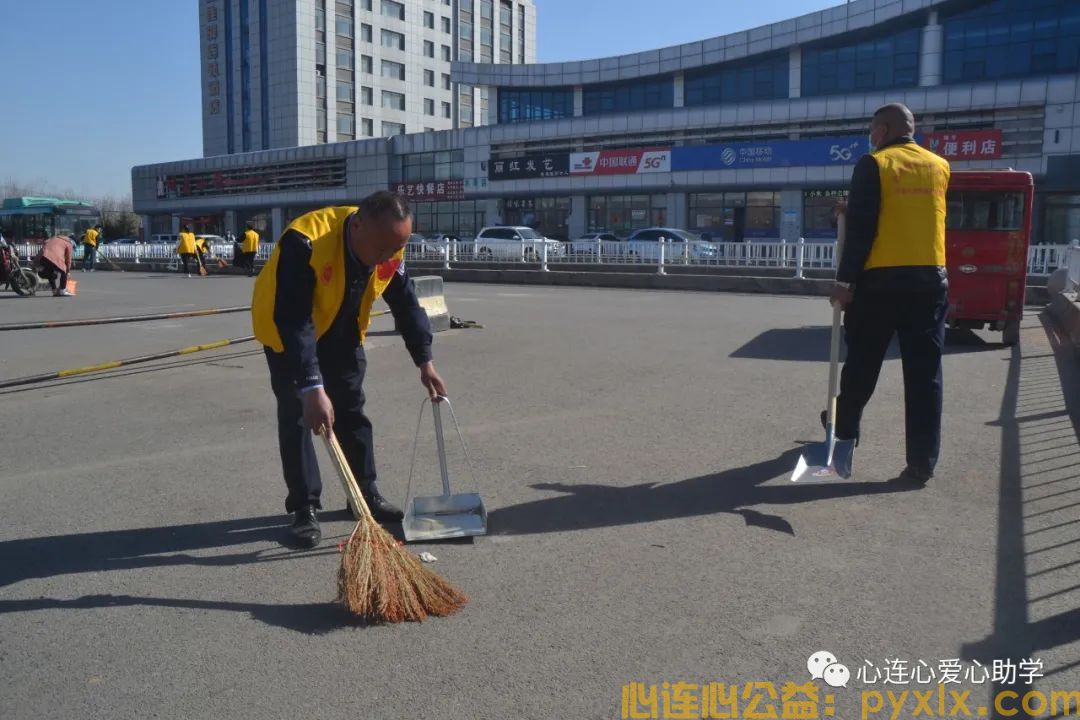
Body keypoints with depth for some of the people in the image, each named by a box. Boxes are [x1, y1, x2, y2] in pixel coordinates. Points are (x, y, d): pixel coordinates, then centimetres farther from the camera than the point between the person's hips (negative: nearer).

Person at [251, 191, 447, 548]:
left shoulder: (389, 247, -20)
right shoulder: (305, 242, -40)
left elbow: (406, 303, -7)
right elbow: (293, 321, -43)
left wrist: (425, 361, -11)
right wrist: (312, 387, -48)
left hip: (341, 331, 5)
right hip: (284, 327, -5)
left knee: (352, 409, 8)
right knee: (296, 414, -9)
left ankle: (366, 493, 20)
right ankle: (304, 507, 1)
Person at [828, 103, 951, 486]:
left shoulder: (873, 165, -4)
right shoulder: (939, 166, 12)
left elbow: (860, 228, -10)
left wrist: (845, 279, -8)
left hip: (880, 279, -3)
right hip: (930, 278, 4)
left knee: (861, 363, 14)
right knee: (925, 372, 2)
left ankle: (844, 428, 32)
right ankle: (922, 462, 2)